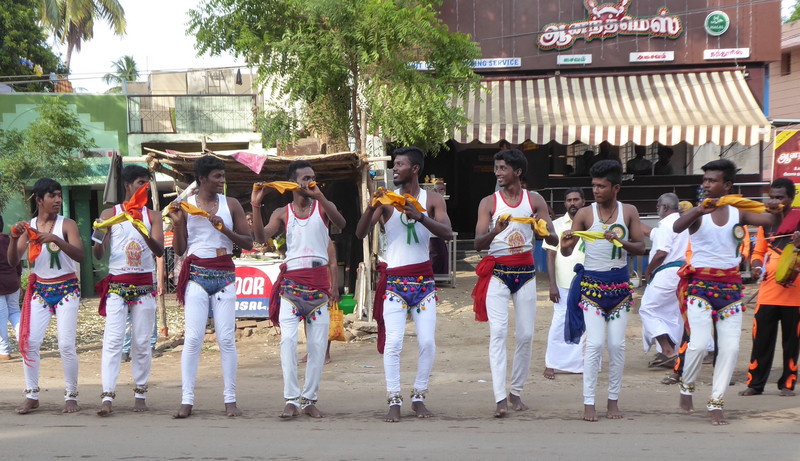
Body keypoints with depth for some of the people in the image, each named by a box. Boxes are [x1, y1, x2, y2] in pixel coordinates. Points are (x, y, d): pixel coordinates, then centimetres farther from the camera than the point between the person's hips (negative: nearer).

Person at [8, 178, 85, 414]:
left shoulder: (67, 225, -5)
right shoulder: (28, 227, 4)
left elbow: (80, 256, -19)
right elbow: (13, 261, -2)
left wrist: (56, 240, -32)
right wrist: (14, 238, -20)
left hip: (66, 289, -3)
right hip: (39, 290, 3)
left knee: (66, 344, -9)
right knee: (29, 342, -5)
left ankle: (71, 397, 4)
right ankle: (32, 396, 6)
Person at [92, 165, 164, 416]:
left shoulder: (152, 216, 9)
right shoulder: (110, 214, 6)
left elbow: (159, 250, -5)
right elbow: (98, 254, 3)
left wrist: (143, 231, -22)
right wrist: (98, 236, -18)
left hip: (144, 285, 1)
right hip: (117, 285, -1)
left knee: (142, 341, 2)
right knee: (113, 339, -11)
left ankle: (140, 393, 12)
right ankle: (107, 396, -15)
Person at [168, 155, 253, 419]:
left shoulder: (231, 205, 7)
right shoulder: (185, 206, 4)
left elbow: (248, 242, 5)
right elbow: (179, 250, 5)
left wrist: (225, 230, -10)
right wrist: (177, 224, -9)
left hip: (224, 275, 1)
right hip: (196, 275, -1)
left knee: (226, 338, -2)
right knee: (193, 337, -7)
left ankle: (230, 400, 3)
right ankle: (187, 400, -5)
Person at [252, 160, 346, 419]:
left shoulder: (323, 207, 7)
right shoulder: (283, 213, 9)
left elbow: (340, 223, -15)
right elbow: (261, 237, -6)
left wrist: (319, 196, -26)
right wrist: (256, 205, -15)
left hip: (318, 283, 1)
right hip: (291, 282, -1)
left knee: (318, 344, 0)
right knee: (288, 339, -14)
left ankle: (309, 399, 9)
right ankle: (292, 400, -11)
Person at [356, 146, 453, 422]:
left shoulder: (433, 201, 4)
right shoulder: (387, 200, 4)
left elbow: (447, 233, -11)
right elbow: (360, 233, -4)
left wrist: (420, 216, -26)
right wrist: (372, 206, -20)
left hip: (423, 280, 1)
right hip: (394, 280, -1)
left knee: (427, 341, -4)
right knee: (393, 341, -10)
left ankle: (418, 397, 11)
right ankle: (394, 401, -3)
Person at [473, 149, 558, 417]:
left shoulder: (535, 201, 5)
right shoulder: (489, 202, 2)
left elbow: (554, 240, 0)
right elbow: (478, 243, -7)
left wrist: (542, 231, -22)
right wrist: (495, 231, -27)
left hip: (526, 272, 2)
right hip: (497, 272, -2)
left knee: (526, 335, 2)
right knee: (498, 332, -14)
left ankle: (516, 392, 17)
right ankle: (500, 399, -19)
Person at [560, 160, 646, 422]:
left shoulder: (629, 212, 1)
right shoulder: (585, 214, -3)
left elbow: (640, 247, -2)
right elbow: (567, 251, -3)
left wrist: (620, 242, -20)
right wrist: (565, 245, -27)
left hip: (620, 284, 2)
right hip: (592, 283, -2)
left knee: (617, 344, 2)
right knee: (595, 343, -10)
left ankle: (613, 400, 13)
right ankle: (589, 402, -4)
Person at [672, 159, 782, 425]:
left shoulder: (738, 213, 5)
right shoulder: (698, 213, -4)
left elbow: (775, 223, 0)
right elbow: (677, 227, -25)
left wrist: (776, 211, -23)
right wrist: (700, 209, -40)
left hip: (730, 285, 3)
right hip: (700, 283, -3)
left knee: (731, 347, -2)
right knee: (700, 342, -16)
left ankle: (716, 403, 9)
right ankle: (686, 386, 11)